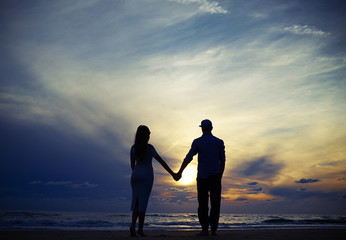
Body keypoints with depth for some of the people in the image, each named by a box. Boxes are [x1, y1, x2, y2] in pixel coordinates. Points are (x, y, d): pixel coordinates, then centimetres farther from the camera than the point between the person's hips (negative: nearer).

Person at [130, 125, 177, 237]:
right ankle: (140, 228, 2)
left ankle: (133, 225, -11)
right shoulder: (149, 148, -10)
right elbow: (161, 161, -11)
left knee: (136, 201, 8)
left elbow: (132, 164, 11)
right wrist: (172, 173, -8)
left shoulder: (133, 148, 4)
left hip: (136, 175, 4)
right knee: (143, 201, 0)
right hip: (147, 175, -4)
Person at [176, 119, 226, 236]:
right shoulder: (219, 142, 5)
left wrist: (180, 172, 7)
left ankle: (205, 229, 0)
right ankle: (213, 229, 4)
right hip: (215, 176, 1)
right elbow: (222, 160, 7)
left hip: (202, 177, -1)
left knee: (203, 204, 3)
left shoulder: (197, 142, -1)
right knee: (215, 203, 5)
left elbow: (188, 158, -2)